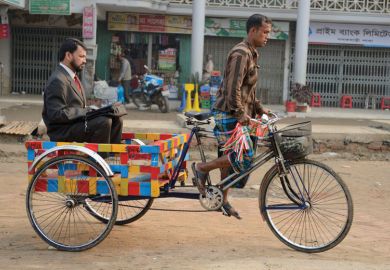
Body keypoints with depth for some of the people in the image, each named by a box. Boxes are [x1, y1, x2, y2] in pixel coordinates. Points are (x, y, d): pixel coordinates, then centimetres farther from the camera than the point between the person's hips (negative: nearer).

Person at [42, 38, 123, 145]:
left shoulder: (71, 76, 15)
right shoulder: (57, 81, -18)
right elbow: (57, 114, -23)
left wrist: (90, 110, 1)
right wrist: (86, 111, -20)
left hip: (76, 122, 10)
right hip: (62, 131, -10)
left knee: (116, 119, 4)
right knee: (104, 122, -26)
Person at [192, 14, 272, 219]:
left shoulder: (251, 54, 18)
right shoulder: (241, 53, -15)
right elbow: (232, 88, -23)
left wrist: (259, 108, 18)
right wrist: (240, 113, -26)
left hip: (236, 114, 10)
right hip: (229, 114, -10)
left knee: (231, 157, 13)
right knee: (245, 158, -13)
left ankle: (223, 200, 22)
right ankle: (201, 169, 0)